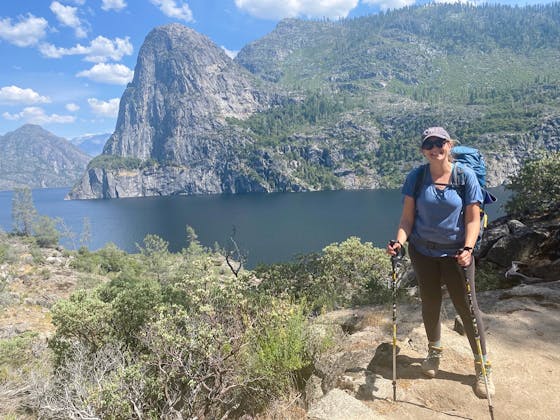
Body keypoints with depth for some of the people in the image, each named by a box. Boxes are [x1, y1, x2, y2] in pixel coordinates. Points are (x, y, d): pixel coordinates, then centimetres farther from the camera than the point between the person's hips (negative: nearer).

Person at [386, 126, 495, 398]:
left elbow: (473, 218, -9)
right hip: (423, 251, 2)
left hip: (455, 252, -2)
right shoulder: (417, 177, -4)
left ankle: (483, 367, 21)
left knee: (467, 307, 2)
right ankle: (434, 351, 39)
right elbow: (408, 215, -5)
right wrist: (400, 240, -22)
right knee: (430, 303, 14)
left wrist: (468, 248, -23)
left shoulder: (466, 175, -8)